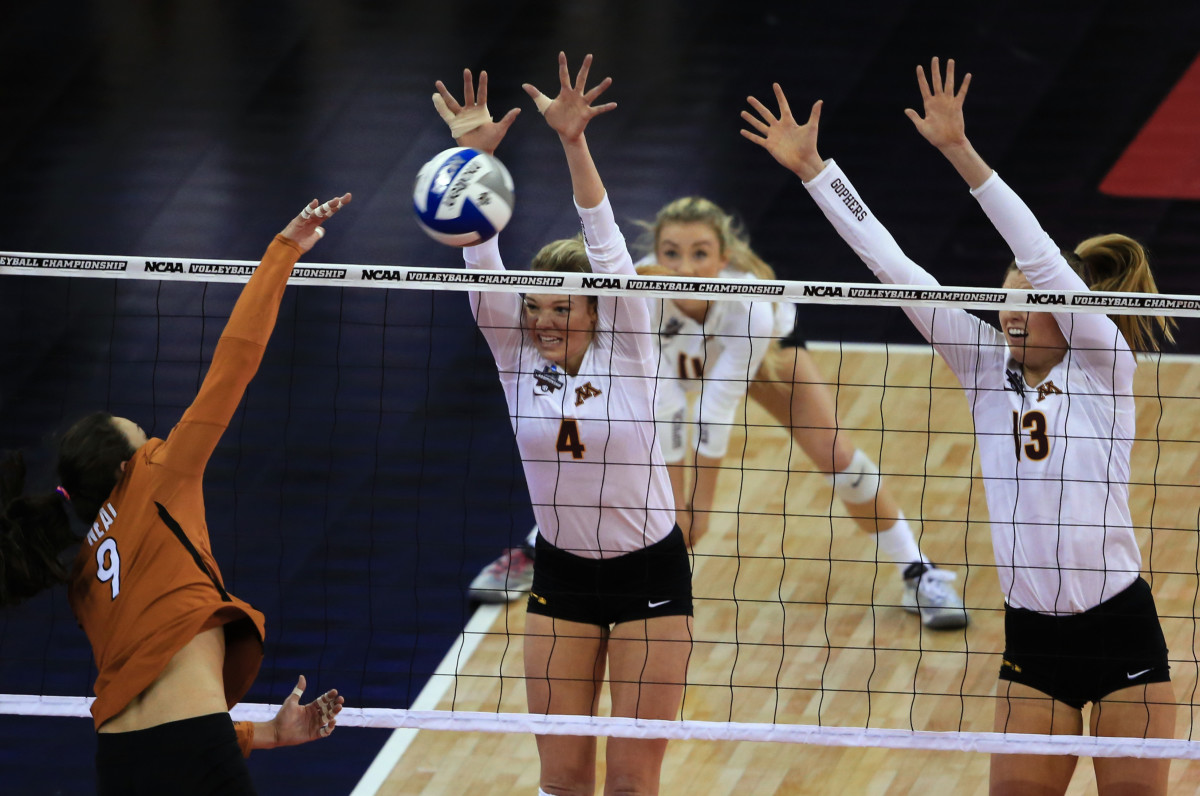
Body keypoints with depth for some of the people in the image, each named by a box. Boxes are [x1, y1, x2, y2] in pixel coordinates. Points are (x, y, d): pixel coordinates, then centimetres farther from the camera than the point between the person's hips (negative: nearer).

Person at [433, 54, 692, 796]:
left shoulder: (624, 351, -10)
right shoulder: (519, 358, -3)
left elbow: (606, 245, -22)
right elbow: (483, 263, -15)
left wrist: (574, 144, -35)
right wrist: (475, 156, -29)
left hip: (649, 572, -3)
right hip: (563, 575, 3)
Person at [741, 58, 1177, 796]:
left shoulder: (1104, 365, -6)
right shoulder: (990, 369, 6)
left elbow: (1041, 254, -18)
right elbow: (894, 267, 4)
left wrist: (962, 152, -26)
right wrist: (812, 169, 1)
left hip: (1121, 630, -4)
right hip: (1034, 642, 4)